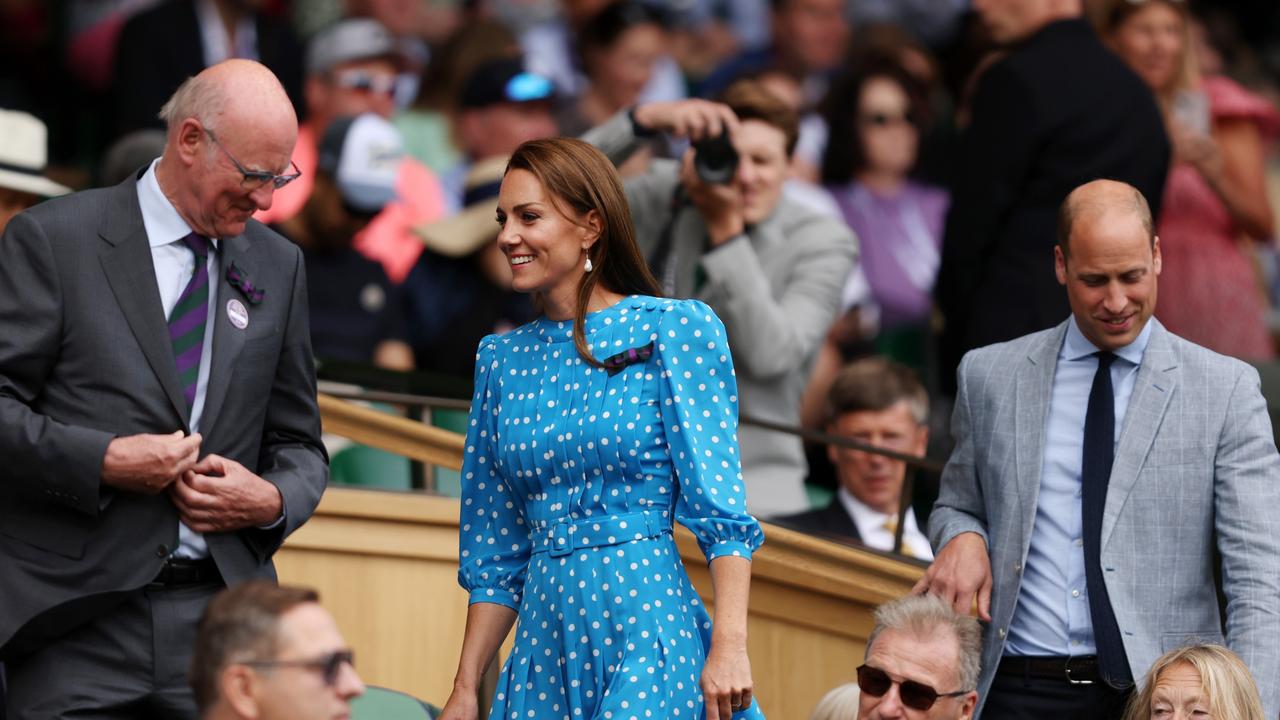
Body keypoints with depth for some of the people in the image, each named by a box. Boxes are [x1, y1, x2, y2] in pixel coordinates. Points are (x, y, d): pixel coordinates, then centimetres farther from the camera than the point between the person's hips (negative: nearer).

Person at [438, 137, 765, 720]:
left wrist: (730, 647, -18)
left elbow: (721, 508, -8)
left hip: (646, 627, -5)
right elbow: (496, 554, 16)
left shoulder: (674, 330, -1)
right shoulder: (502, 359, 12)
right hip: (545, 641, 5)